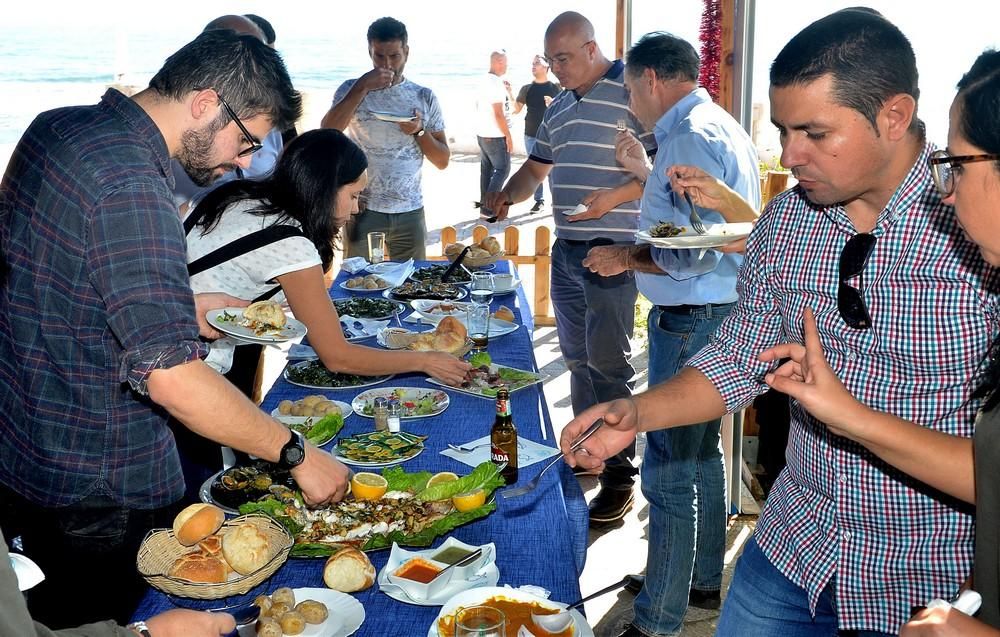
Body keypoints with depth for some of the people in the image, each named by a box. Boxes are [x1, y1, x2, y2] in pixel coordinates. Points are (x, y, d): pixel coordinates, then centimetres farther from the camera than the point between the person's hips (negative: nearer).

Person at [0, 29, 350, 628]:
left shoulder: (57, 126, 2)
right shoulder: (131, 187, -28)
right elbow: (172, 376, -31)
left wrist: (183, 307, 11)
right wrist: (296, 452, -23)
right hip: (98, 494, -9)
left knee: (58, 619, 25)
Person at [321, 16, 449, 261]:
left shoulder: (424, 97, 5)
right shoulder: (352, 90, 1)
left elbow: (442, 161, 6)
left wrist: (419, 131, -12)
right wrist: (362, 87, -18)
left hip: (410, 213, 2)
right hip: (363, 211, -1)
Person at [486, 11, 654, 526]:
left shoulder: (629, 92, -10)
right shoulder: (558, 108, 16)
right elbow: (537, 167, 24)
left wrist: (614, 196, -22)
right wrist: (505, 199, 6)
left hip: (613, 249, -8)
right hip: (566, 249, 8)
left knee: (607, 362, -7)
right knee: (577, 358, 15)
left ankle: (620, 473, 2)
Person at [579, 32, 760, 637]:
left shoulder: (690, 137, -19)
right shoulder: (721, 127, 14)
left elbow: (694, 253, -27)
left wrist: (626, 257, -12)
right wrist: (647, 172, 19)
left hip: (691, 321, -11)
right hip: (717, 314, 11)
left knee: (669, 472, -4)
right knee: (702, 451, 22)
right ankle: (703, 580, 38)